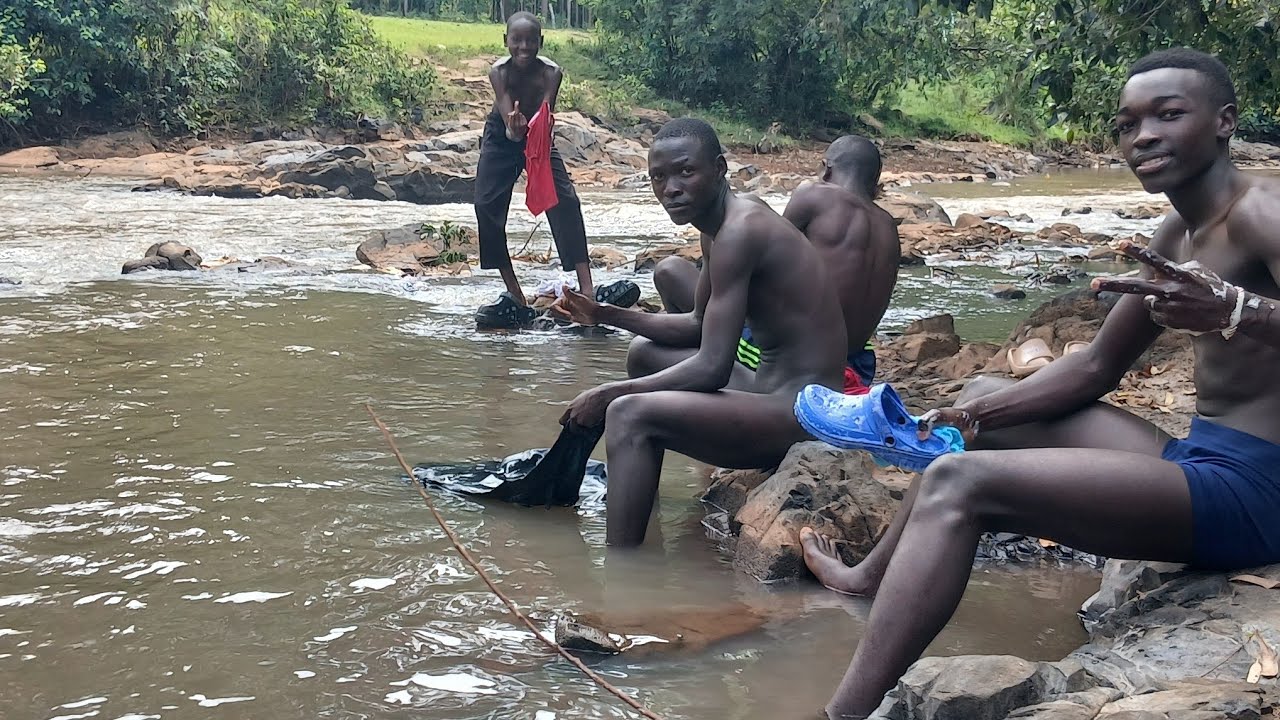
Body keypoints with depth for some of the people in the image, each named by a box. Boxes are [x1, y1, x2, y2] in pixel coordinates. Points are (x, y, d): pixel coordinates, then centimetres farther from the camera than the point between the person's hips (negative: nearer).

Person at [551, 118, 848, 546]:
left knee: (629, 414, -23)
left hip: (799, 415, -11)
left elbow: (711, 369, -23)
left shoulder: (738, 232, -20)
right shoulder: (719, 226, 10)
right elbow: (698, 326, 23)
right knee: (645, 351, 23)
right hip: (771, 386, 11)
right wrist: (605, 315, 13)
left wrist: (608, 393, -15)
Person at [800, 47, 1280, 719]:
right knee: (986, 399, 23)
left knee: (959, 483, -22)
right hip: (1197, 460, 10)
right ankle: (874, 578, 32)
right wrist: (973, 416, 11)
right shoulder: (1175, 237, 14)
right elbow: (1095, 367, 20)